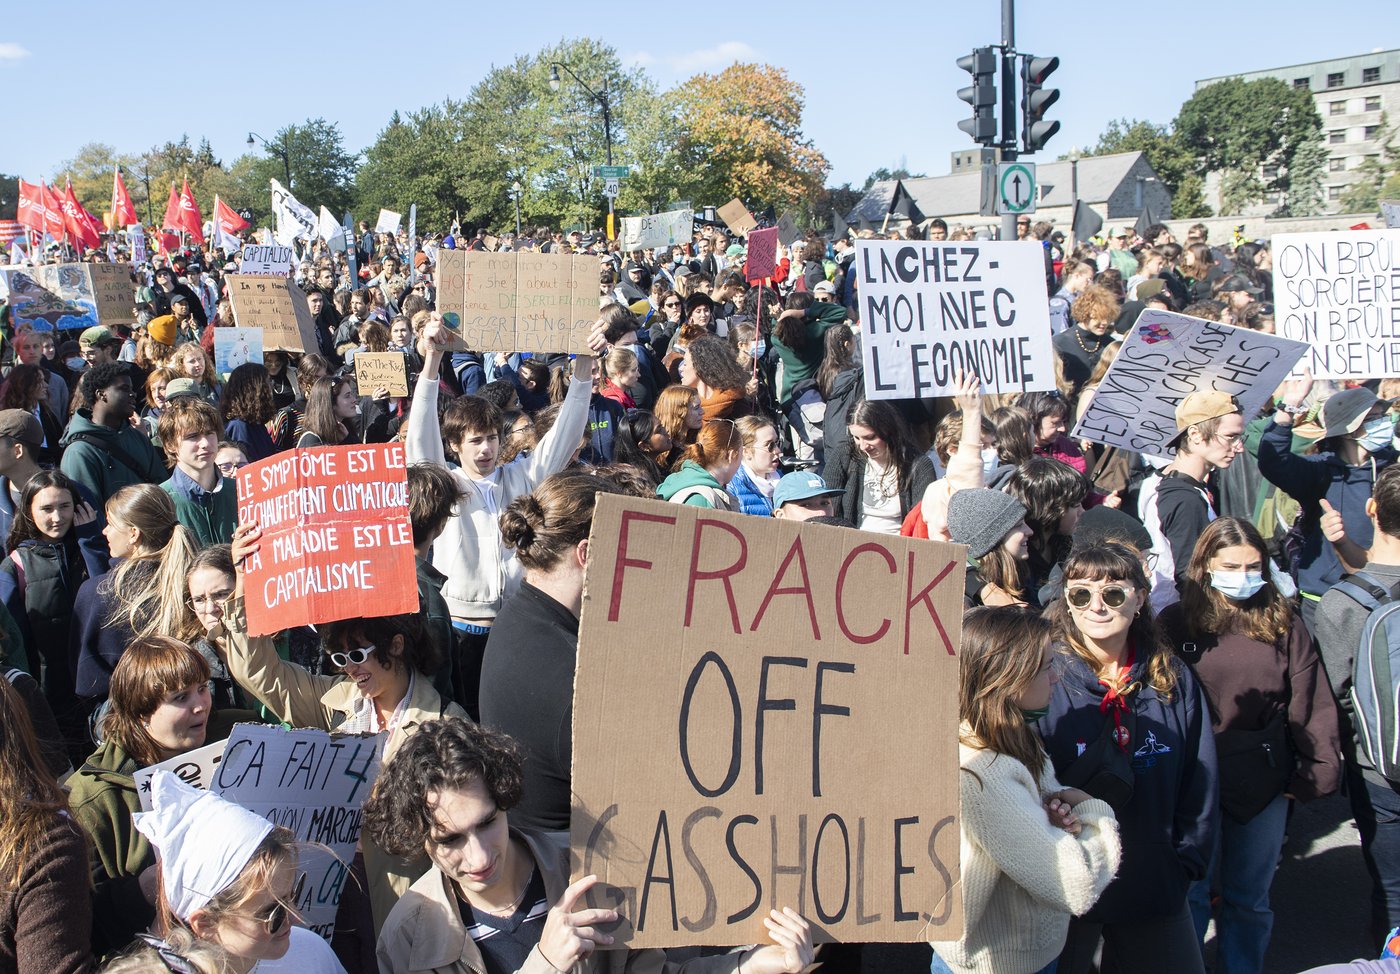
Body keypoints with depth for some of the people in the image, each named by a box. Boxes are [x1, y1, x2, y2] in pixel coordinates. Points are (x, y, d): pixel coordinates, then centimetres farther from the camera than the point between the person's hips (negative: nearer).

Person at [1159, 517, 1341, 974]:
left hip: (1265, 786, 2)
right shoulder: (1176, 623, -5)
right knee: (1190, 895, 7)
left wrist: (1317, 770, -4)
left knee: (1249, 899, 15)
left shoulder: (1283, 623, 1)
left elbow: (1311, 704, 1)